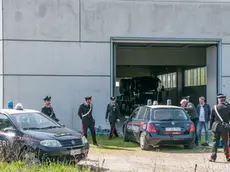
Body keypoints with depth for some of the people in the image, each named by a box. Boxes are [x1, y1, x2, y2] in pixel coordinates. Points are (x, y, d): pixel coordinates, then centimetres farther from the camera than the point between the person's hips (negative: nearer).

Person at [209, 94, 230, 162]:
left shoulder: (215, 107, 0)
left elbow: (211, 118, 4)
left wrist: (211, 127, 12)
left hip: (216, 126, 1)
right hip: (224, 127, -1)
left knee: (215, 141, 7)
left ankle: (213, 157, 3)